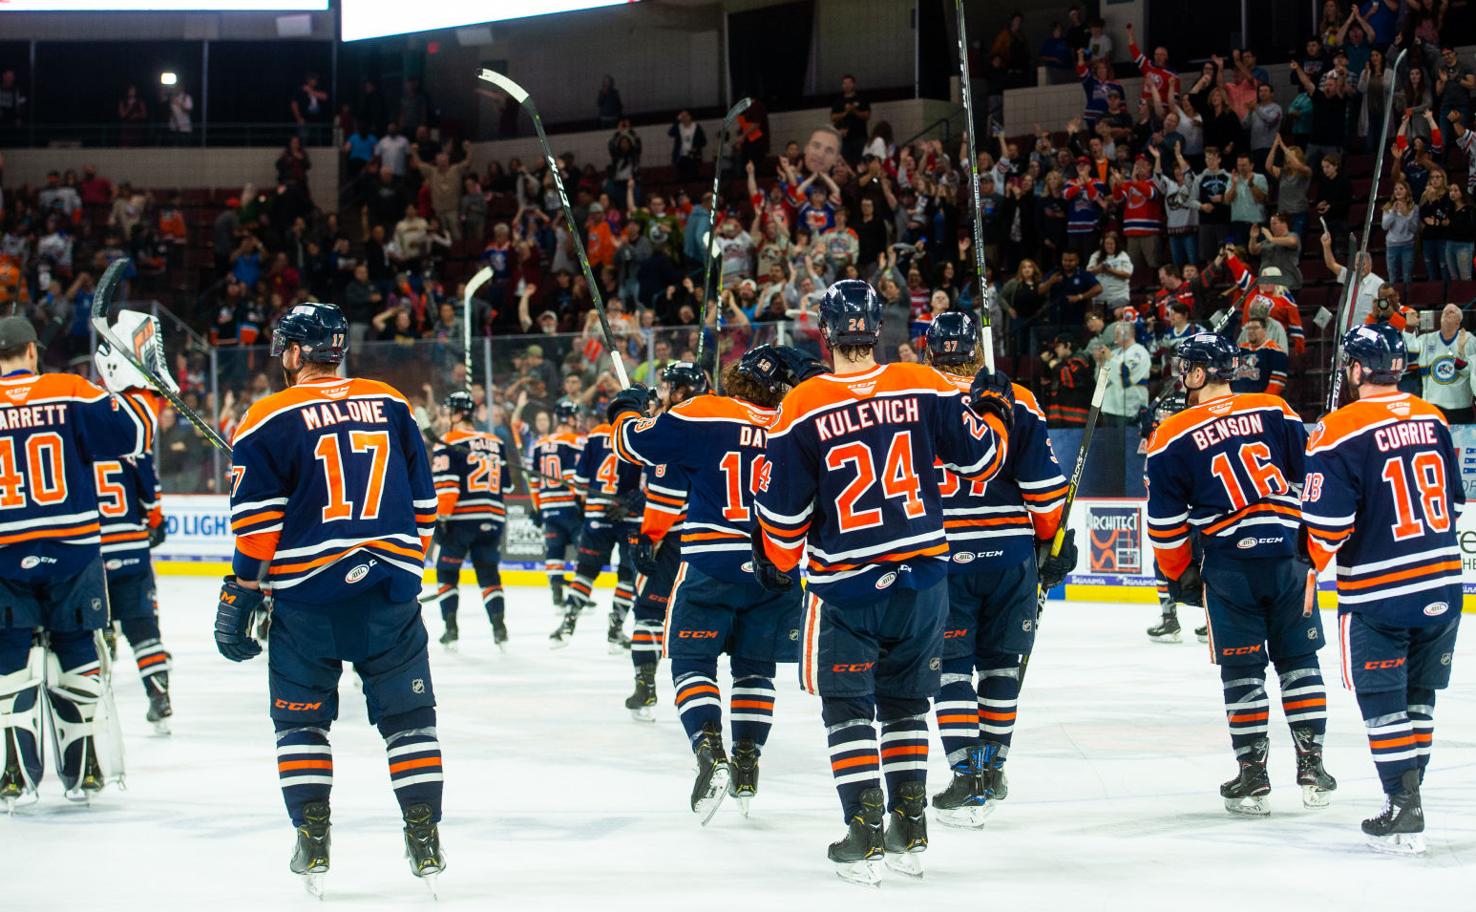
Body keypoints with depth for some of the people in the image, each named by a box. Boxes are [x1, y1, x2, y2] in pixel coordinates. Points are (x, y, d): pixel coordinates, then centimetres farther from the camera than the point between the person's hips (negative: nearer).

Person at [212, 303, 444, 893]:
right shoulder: (390, 406, 7)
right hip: (389, 590, 3)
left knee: (301, 718, 11)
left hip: (306, 596, -2)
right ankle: (425, 841, 6)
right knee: (407, 715, 10)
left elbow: (258, 522, -7)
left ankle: (313, 842, 5)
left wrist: (241, 594, 0)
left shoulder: (270, 420, -5)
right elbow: (421, 499, 13)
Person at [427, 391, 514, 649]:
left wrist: (440, 519, -9)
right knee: (489, 574, 10)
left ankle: (451, 628, 3)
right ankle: (499, 626, -3)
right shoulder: (495, 443, 12)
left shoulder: (447, 445, -5)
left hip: (460, 519, -4)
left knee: (447, 572, 9)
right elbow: (506, 484, 16)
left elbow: (445, 486, -13)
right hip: (491, 520, 4)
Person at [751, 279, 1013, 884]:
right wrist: (994, 410, 25)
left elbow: (784, 509, -6)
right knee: (906, 701, 17)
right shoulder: (924, 387, -5)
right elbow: (979, 458, 4)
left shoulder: (804, 408, -10)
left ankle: (864, 836, 0)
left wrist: (778, 563, 14)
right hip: (922, 574, 3)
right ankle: (909, 833, 20)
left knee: (847, 707, 7)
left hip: (846, 585, -3)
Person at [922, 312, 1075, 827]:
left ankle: (969, 776, -7)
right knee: (1000, 663, 15)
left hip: (942, 555, -2)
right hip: (1011, 553, 2)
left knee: (951, 667, 3)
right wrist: (1055, 543, 11)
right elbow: (1043, 483, 0)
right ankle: (993, 768, 18)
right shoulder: (1017, 403, 1)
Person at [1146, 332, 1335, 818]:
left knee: (1242, 671, 7)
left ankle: (1253, 774, 7)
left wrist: (1181, 572, 14)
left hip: (1228, 565, -2)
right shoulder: (1275, 412, 4)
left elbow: (1166, 521, 0)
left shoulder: (1173, 437, -3)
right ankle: (1311, 766, 11)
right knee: (1299, 660, 12)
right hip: (1288, 555, 2)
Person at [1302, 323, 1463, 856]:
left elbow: (1326, 522, -16)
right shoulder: (1432, 421, 5)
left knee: (1383, 704, 2)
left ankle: (1404, 814, -2)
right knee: (1418, 697, 15)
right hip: (1442, 584, 6)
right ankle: (1407, 800, 19)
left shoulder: (1340, 432, -15)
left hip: (1378, 592, -6)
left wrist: (1309, 568, 1)